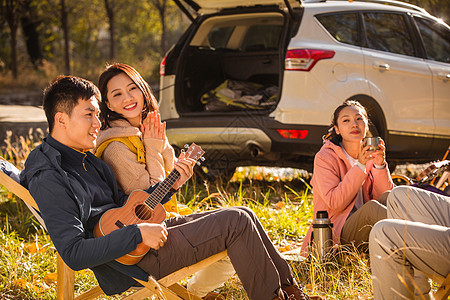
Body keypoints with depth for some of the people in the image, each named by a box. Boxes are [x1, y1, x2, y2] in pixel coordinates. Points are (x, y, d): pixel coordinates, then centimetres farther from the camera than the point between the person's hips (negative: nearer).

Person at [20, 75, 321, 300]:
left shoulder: (86, 158, 13)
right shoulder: (48, 179, -19)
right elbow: (74, 253, -26)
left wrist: (170, 184, 6)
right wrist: (138, 233, -26)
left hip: (143, 229, 10)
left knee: (244, 214, 8)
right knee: (237, 222, -13)